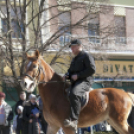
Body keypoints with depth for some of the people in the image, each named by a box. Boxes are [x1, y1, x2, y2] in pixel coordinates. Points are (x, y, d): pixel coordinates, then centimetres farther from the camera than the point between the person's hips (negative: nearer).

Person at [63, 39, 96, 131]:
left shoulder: (86, 56, 0)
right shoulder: (74, 59, 27)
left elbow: (92, 69, -12)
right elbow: (71, 71, 34)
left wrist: (78, 75, -17)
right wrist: (67, 75, 9)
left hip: (84, 81, -10)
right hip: (74, 82, 10)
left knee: (74, 94, -38)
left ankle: (74, 120, -47)